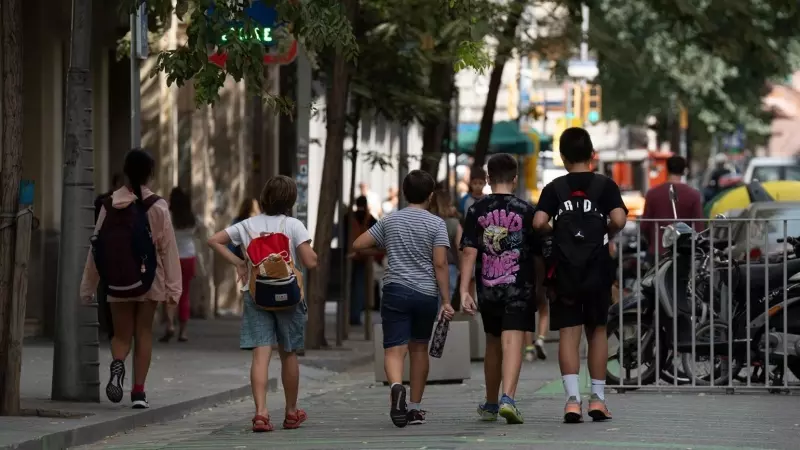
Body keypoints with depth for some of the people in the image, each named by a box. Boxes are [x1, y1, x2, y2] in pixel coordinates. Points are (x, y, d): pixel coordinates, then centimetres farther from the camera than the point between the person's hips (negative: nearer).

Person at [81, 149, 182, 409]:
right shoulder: (157, 207, -8)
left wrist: (87, 287, 8)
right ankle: (138, 391, 8)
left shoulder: (109, 205, -2)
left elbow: (96, 247, 1)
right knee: (144, 334, 10)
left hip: (117, 283, 1)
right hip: (148, 281, -1)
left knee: (121, 334, 11)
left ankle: (117, 364, -21)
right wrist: (173, 287, -2)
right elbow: (168, 249, -8)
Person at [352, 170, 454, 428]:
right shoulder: (436, 224, -1)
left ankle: (396, 386, -38)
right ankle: (415, 408, 21)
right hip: (426, 293, 0)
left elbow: (358, 245, 9)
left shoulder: (389, 221, 7)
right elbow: (440, 264, -7)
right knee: (419, 348, 15)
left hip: (395, 290, 0)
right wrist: (446, 301, -6)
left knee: (394, 349, -7)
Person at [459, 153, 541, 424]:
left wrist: (464, 290, -6)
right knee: (513, 343, -10)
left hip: (488, 289, 3)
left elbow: (469, 251, -4)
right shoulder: (525, 211, -2)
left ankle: (490, 405, 30)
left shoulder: (477, 211, 2)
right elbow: (540, 251, 4)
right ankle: (507, 399, -29)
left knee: (493, 344, 18)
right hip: (519, 289, -3)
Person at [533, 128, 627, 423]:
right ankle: (598, 398, 15)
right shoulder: (605, 185, 0)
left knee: (568, 333, -1)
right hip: (597, 269, 0)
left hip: (564, 271, 0)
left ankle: (573, 398, -13)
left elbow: (539, 222, -11)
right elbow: (618, 220, -14)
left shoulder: (555, 188, 2)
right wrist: (607, 233, 6)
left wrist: (553, 232, 9)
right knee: (597, 331, 12)